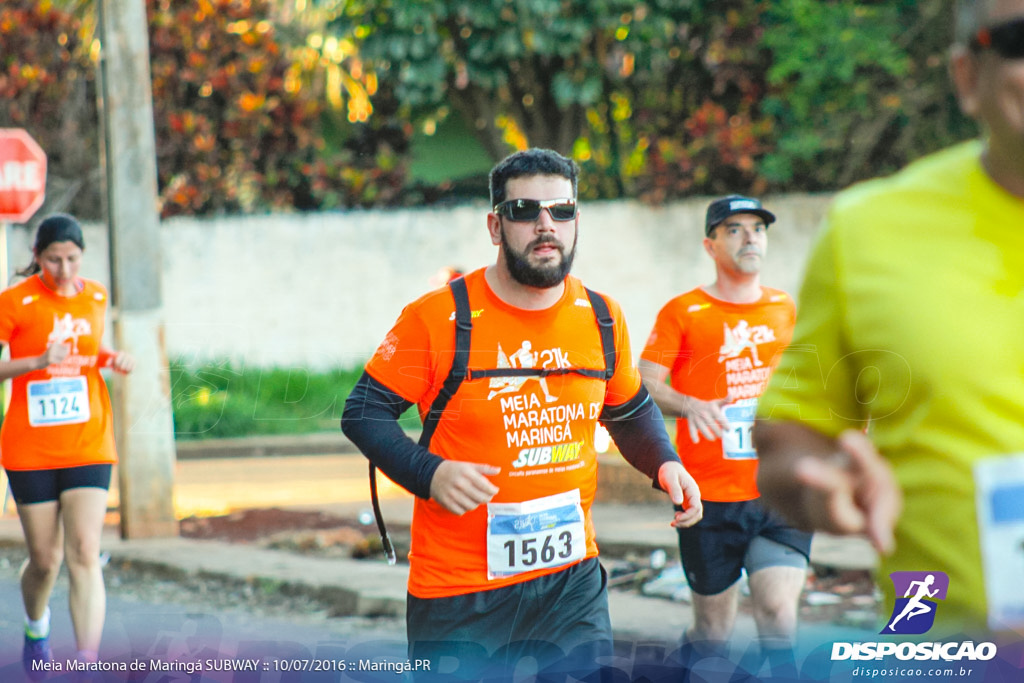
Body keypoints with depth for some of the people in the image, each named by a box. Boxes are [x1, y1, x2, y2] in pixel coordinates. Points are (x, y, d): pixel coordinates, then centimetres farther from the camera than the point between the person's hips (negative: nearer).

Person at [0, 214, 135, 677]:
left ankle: (88, 666, -17)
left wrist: (114, 360, 4)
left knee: (84, 556, -12)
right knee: (45, 560, 5)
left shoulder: (96, 297, 7)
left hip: (88, 447, 2)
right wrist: (38, 361, -25)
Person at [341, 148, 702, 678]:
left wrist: (664, 464, 3)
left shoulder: (602, 319, 5)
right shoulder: (437, 319, -10)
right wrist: (429, 474, -20)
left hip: (572, 580, 4)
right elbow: (364, 413, -5)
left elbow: (631, 412, 22)